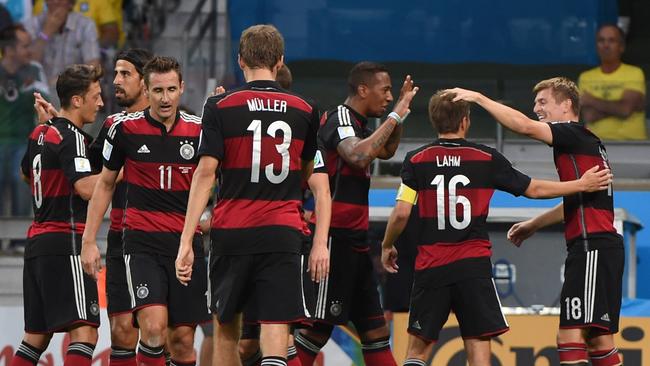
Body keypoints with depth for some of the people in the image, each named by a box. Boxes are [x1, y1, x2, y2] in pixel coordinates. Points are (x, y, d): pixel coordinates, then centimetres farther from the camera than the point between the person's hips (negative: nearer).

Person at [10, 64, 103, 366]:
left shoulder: (39, 134, 15)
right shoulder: (71, 137, -12)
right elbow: (87, 188, -22)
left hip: (37, 239, 9)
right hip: (66, 242, -9)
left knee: (36, 336, 14)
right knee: (84, 332, -15)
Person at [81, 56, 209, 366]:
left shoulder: (199, 130, 1)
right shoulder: (124, 129, -1)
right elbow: (105, 184, 10)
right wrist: (89, 241, 7)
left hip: (186, 242, 2)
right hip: (141, 243, -2)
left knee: (182, 340, 4)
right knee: (154, 327, -21)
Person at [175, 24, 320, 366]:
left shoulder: (220, 107, -1)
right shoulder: (304, 111, 6)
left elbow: (205, 173, -8)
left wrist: (186, 241, -8)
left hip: (231, 233, 0)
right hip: (282, 234, 0)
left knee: (226, 329, 16)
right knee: (275, 331, -7)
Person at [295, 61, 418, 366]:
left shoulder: (357, 123, 17)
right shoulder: (340, 118, -11)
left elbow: (386, 151, 36)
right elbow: (359, 156, -31)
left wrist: (401, 111, 21)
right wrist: (395, 116, -23)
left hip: (354, 242, 10)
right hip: (336, 237, -10)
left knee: (374, 329, 9)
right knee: (319, 327, -11)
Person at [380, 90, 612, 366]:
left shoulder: (416, 160, 0)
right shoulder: (487, 159, 1)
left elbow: (401, 213, -4)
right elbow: (534, 189, 10)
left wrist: (387, 246, 15)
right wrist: (582, 185, 22)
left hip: (431, 266, 1)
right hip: (474, 265, -1)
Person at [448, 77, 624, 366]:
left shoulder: (576, 135, -7)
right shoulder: (585, 142, 22)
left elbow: (524, 126, -22)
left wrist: (478, 98, -15)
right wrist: (534, 224, 37)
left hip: (593, 245, -10)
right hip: (604, 246, 10)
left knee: (570, 334, -16)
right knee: (598, 339, 11)